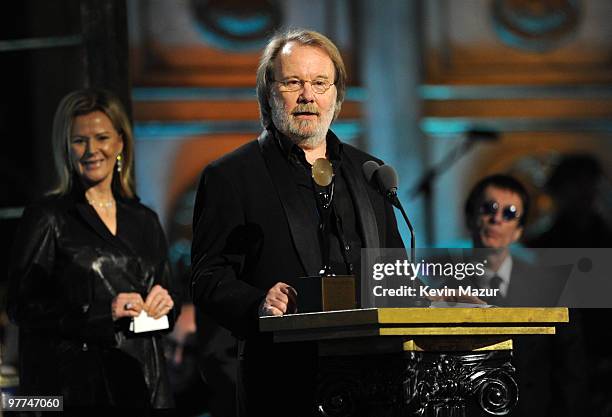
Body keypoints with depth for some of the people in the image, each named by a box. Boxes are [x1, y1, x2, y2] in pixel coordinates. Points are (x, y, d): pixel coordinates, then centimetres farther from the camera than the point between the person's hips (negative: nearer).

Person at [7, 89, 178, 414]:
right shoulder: (47, 218, -1)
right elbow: (22, 307, -8)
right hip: (77, 384, -4)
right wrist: (102, 312, -16)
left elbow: (167, 294, 23)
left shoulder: (144, 221, 15)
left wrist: (162, 303, -1)